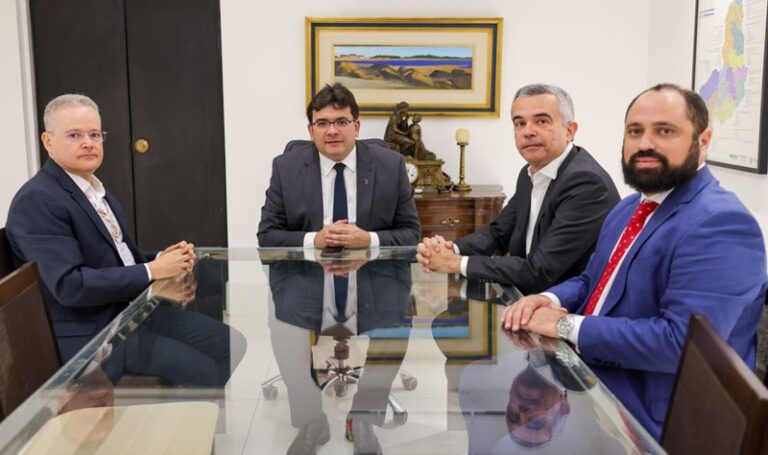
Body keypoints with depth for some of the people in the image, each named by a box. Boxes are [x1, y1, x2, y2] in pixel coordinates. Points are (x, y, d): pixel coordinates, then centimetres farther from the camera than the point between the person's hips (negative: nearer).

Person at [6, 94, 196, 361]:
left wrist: (161, 259, -5)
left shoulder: (96, 190, 14)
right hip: (87, 339, -9)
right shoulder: (37, 201, -15)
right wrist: (152, 271, -21)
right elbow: (69, 284, -23)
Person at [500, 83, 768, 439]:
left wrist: (568, 326, -21)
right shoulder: (630, 208, 11)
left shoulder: (720, 225, -20)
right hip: (593, 376, 8)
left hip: (649, 417, -8)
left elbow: (682, 341, -28)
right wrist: (551, 299, -4)